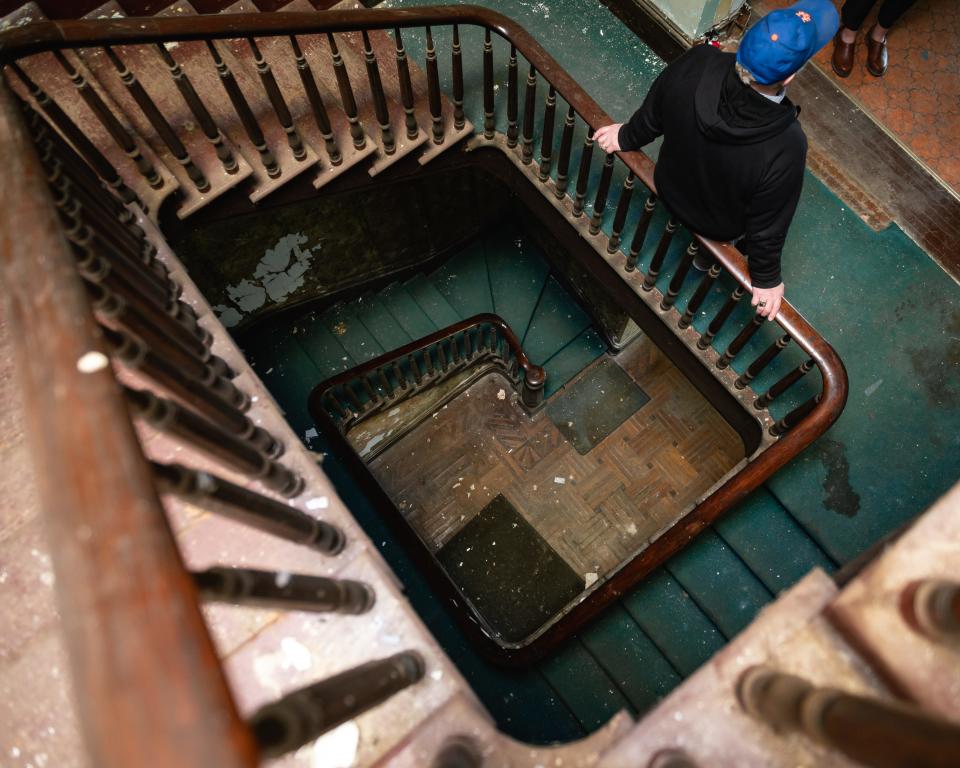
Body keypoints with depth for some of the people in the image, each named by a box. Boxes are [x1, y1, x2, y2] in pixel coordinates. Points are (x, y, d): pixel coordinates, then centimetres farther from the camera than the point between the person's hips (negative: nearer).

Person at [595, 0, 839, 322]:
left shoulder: (695, 63, -34)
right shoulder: (785, 147, -41)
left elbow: (652, 113, -13)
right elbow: (769, 224, -25)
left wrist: (628, 137, 10)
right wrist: (766, 278, -6)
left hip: (670, 189, 4)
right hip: (720, 226, -3)